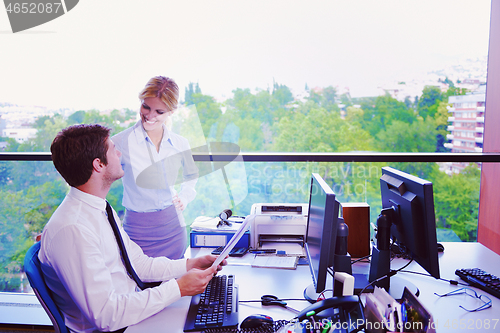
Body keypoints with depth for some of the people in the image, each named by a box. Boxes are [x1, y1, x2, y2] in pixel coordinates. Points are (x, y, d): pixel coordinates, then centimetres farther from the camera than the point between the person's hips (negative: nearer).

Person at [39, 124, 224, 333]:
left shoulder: (101, 210, 4)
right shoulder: (72, 230, -26)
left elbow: (137, 263, 9)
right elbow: (106, 315, -27)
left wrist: (189, 265, -2)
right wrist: (177, 288, -24)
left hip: (129, 305, 8)